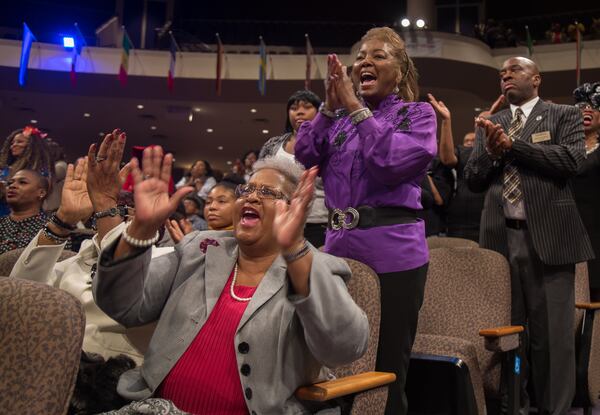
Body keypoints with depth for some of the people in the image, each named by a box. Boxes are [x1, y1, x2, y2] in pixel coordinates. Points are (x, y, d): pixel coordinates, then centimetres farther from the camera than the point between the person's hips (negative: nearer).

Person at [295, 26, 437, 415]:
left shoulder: (418, 114, 1)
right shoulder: (340, 117, 14)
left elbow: (390, 162, -16)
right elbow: (306, 156, 2)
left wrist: (355, 107, -11)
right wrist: (331, 106, -5)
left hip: (392, 251, -4)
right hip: (339, 245, 5)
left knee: (386, 369, 5)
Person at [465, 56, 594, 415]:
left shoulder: (565, 115, 6)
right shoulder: (490, 124, 17)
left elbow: (572, 160, -11)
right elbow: (473, 180, 12)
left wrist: (511, 144, -10)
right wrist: (490, 151, -8)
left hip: (549, 236, -3)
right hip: (501, 238, 4)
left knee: (553, 332, 1)